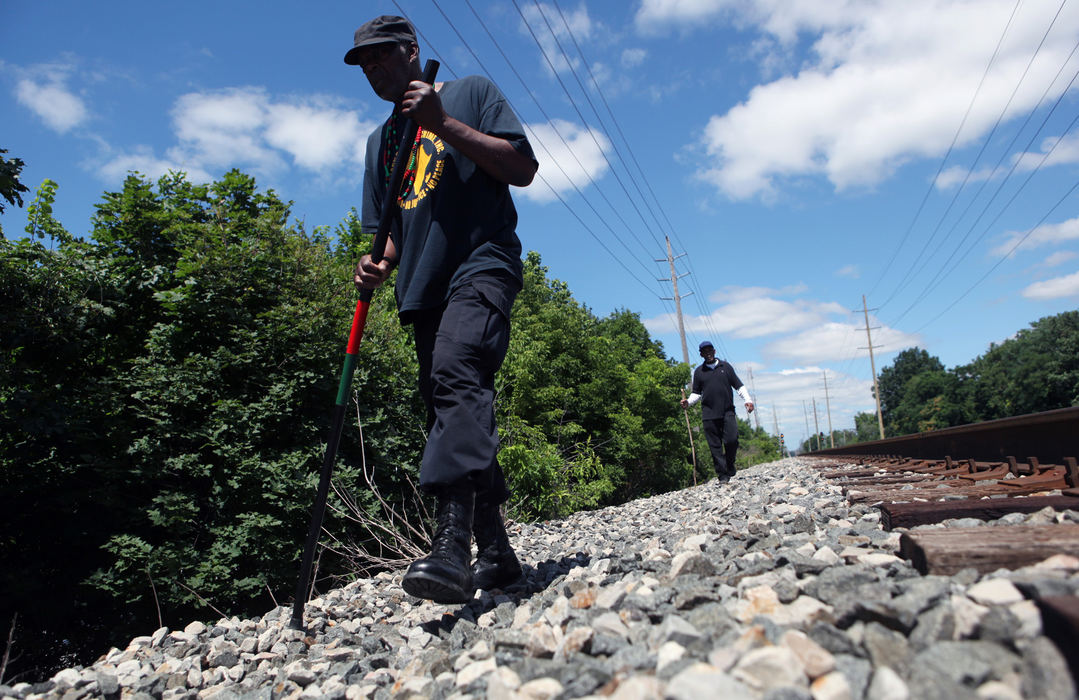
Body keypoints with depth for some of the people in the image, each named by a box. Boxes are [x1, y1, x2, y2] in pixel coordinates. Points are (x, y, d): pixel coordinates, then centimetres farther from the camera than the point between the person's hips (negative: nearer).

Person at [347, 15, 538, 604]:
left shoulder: (471, 93, 11)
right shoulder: (380, 141, 27)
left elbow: (523, 168, -2)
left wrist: (442, 122, -9)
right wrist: (379, 264, 2)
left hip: (482, 265, -6)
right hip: (422, 289, 7)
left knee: (455, 373, -32)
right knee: (454, 417, 4)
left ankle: (451, 546, -41)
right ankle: (495, 554, 13)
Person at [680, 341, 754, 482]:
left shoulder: (725, 367, 13)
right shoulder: (699, 371, 14)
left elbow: (739, 385, 14)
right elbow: (696, 393, 18)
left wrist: (748, 400, 1)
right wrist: (688, 402, -1)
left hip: (727, 412, 0)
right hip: (709, 414, 1)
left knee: (732, 440, -12)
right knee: (715, 446, -2)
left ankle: (730, 469, 12)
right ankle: (722, 475, 2)